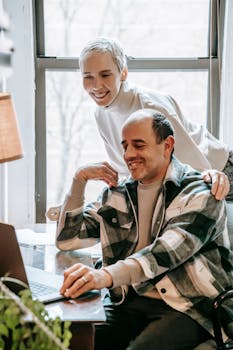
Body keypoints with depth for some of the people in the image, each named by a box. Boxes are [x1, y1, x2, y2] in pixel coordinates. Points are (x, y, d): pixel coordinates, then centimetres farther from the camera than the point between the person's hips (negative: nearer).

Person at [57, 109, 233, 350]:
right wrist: (79, 180, 3)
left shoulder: (199, 193, -3)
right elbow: (66, 240, 15)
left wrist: (106, 275, -38)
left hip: (187, 307, -4)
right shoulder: (117, 195, 15)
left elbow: (169, 250, -21)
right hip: (128, 303, 4)